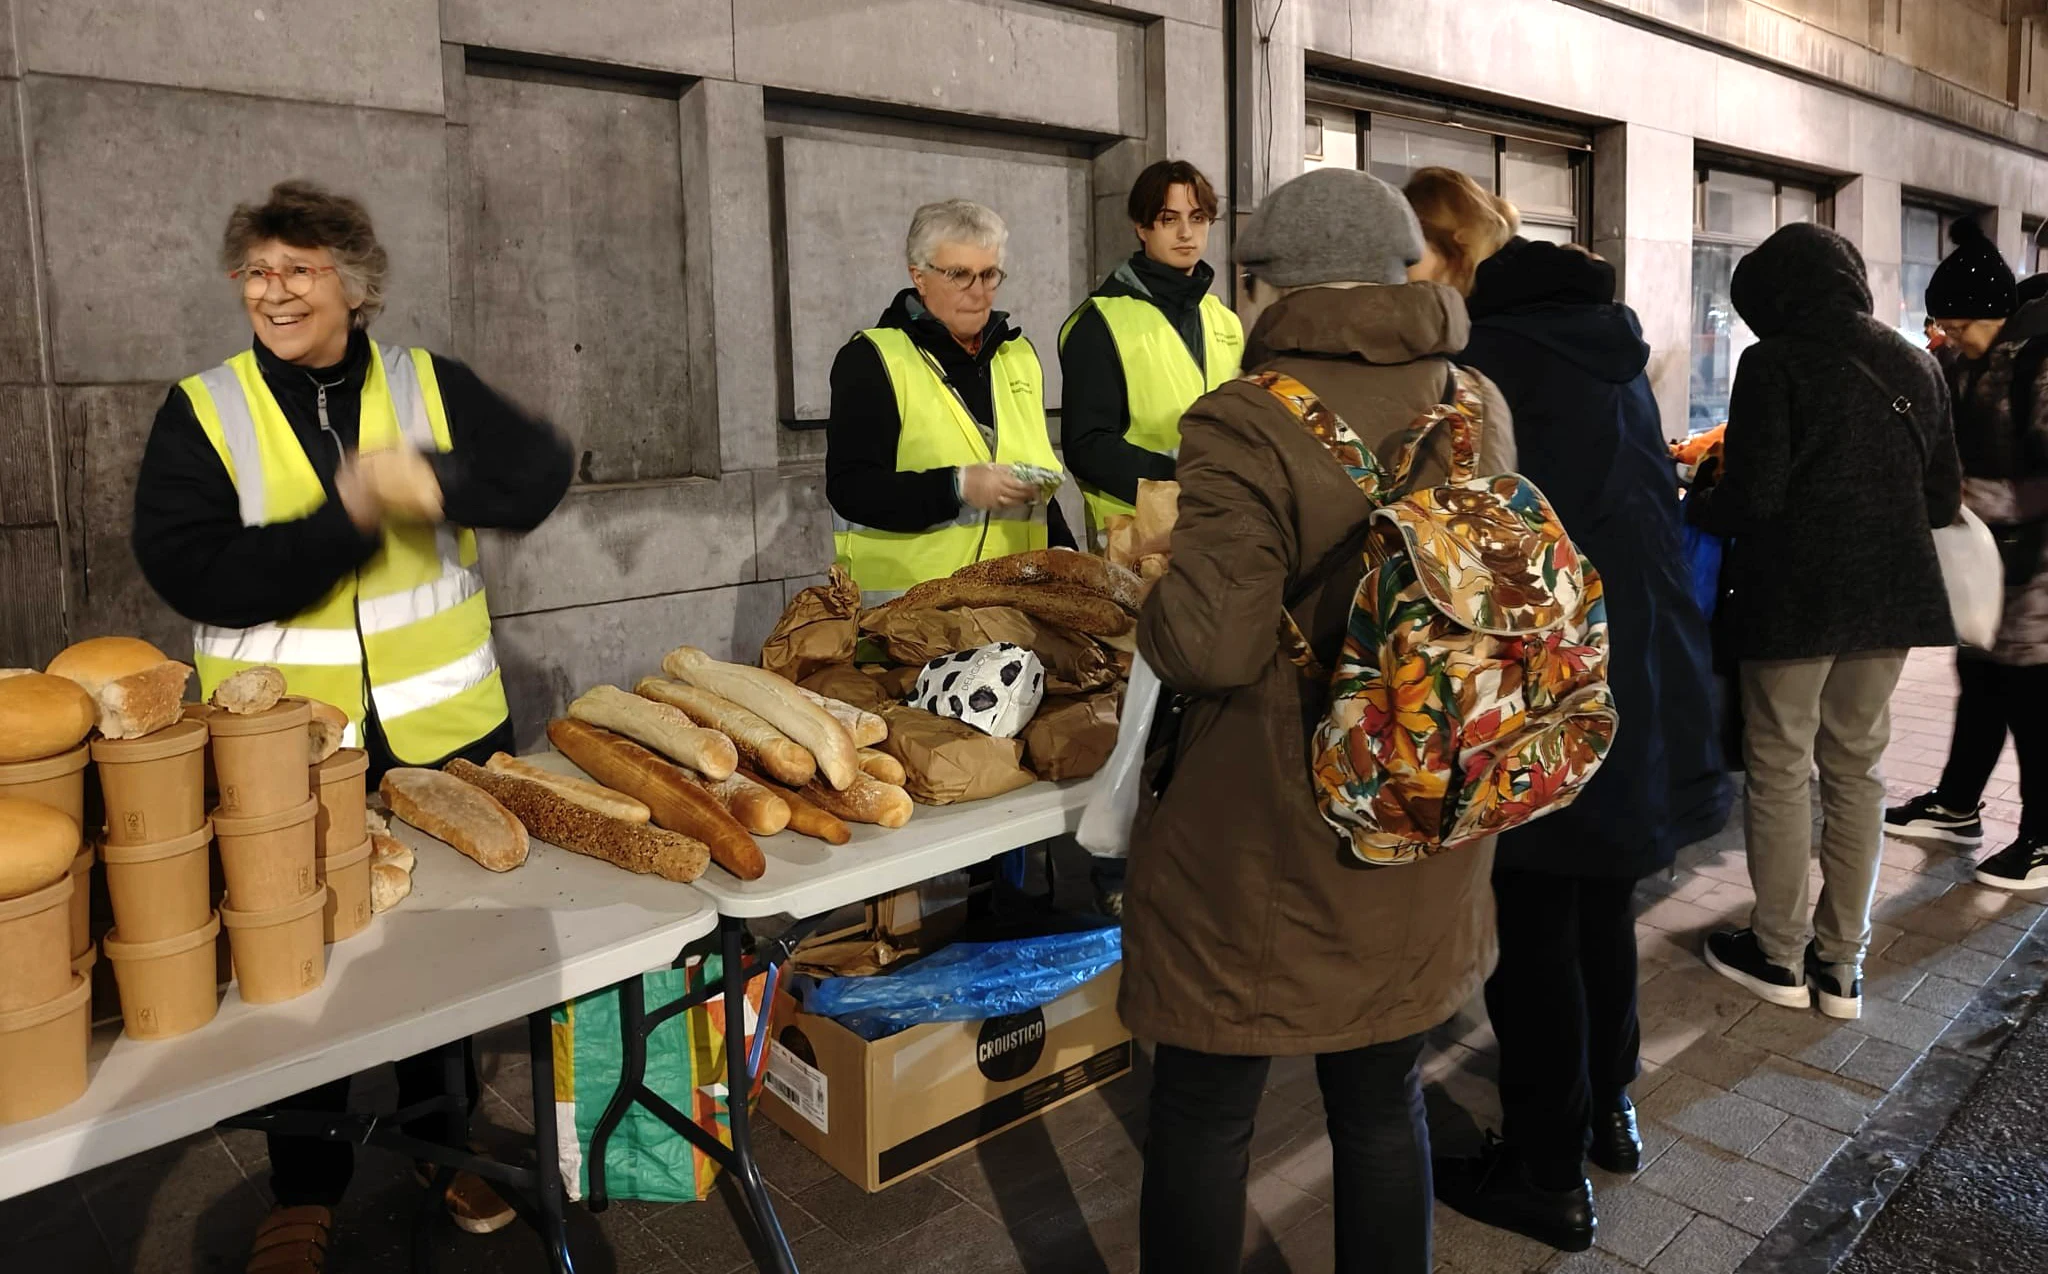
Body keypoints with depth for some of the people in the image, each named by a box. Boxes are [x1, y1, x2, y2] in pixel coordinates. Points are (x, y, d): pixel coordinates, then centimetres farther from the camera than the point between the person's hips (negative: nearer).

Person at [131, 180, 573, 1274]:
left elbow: (541, 469, -10)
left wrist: (439, 482, -28)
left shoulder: (431, 387, 0)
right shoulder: (200, 414, -4)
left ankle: (445, 1140, 40)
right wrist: (348, 517, -23)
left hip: (442, 733, 1)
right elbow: (187, 570, -15)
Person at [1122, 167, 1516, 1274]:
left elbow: (1209, 645, -24)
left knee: (1202, 1116, 13)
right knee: (1384, 1107, 21)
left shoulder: (1246, 425, -19)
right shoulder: (1479, 409, 3)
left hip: (1260, 852, -6)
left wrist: (1153, 605, -5)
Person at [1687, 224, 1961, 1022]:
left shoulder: (1775, 362, -10)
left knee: (1781, 771, 5)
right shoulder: (1913, 363, 9)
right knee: (1857, 769, 13)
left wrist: (1688, 508, 3)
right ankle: (1841, 961, 19)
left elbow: (1753, 498, -16)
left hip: (1794, 597, -6)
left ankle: (1780, 954, 15)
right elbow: (1944, 499, 12)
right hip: (1887, 596, 6)